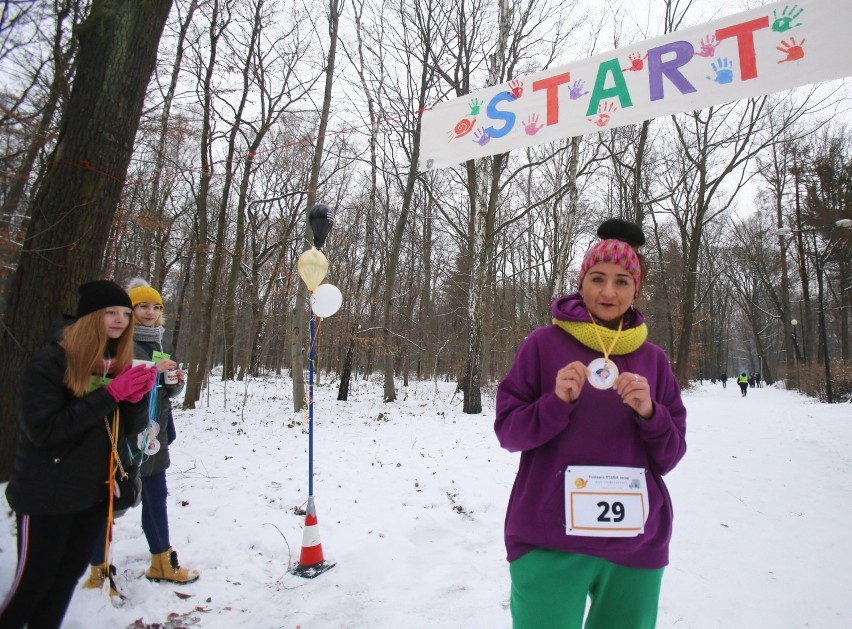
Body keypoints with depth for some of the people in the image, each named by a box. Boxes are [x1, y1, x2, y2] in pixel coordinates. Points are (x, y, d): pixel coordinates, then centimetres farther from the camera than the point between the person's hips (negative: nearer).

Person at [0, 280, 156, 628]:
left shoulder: (119, 361, 1)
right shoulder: (50, 361, -15)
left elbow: (130, 429, 2)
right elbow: (43, 429, -24)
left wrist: (137, 396, -19)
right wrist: (109, 394, -27)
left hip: (94, 492, 6)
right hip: (46, 494, -6)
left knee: (66, 580, 18)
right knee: (33, 583, 7)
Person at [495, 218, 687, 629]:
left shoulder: (652, 358, 4)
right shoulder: (544, 343, -5)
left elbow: (670, 456, 5)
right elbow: (508, 432, -4)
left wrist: (648, 413, -14)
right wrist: (557, 402, -19)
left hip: (637, 544, 3)